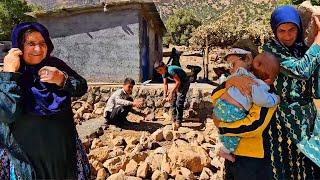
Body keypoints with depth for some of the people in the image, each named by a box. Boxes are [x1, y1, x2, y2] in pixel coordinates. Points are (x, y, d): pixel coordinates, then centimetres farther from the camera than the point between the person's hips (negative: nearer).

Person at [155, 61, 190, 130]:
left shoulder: (170, 70, -31)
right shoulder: (164, 73, -4)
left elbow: (178, 82, -29)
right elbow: (165, 84, 4)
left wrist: (171, 92, -26)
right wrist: (165, 95, -6)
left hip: (184, 83, -9)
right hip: (178, 84, 9)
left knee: (179, 103, -13)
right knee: (173, 102, 8)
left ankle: (178, 122, -6)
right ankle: (174, 120, 18)